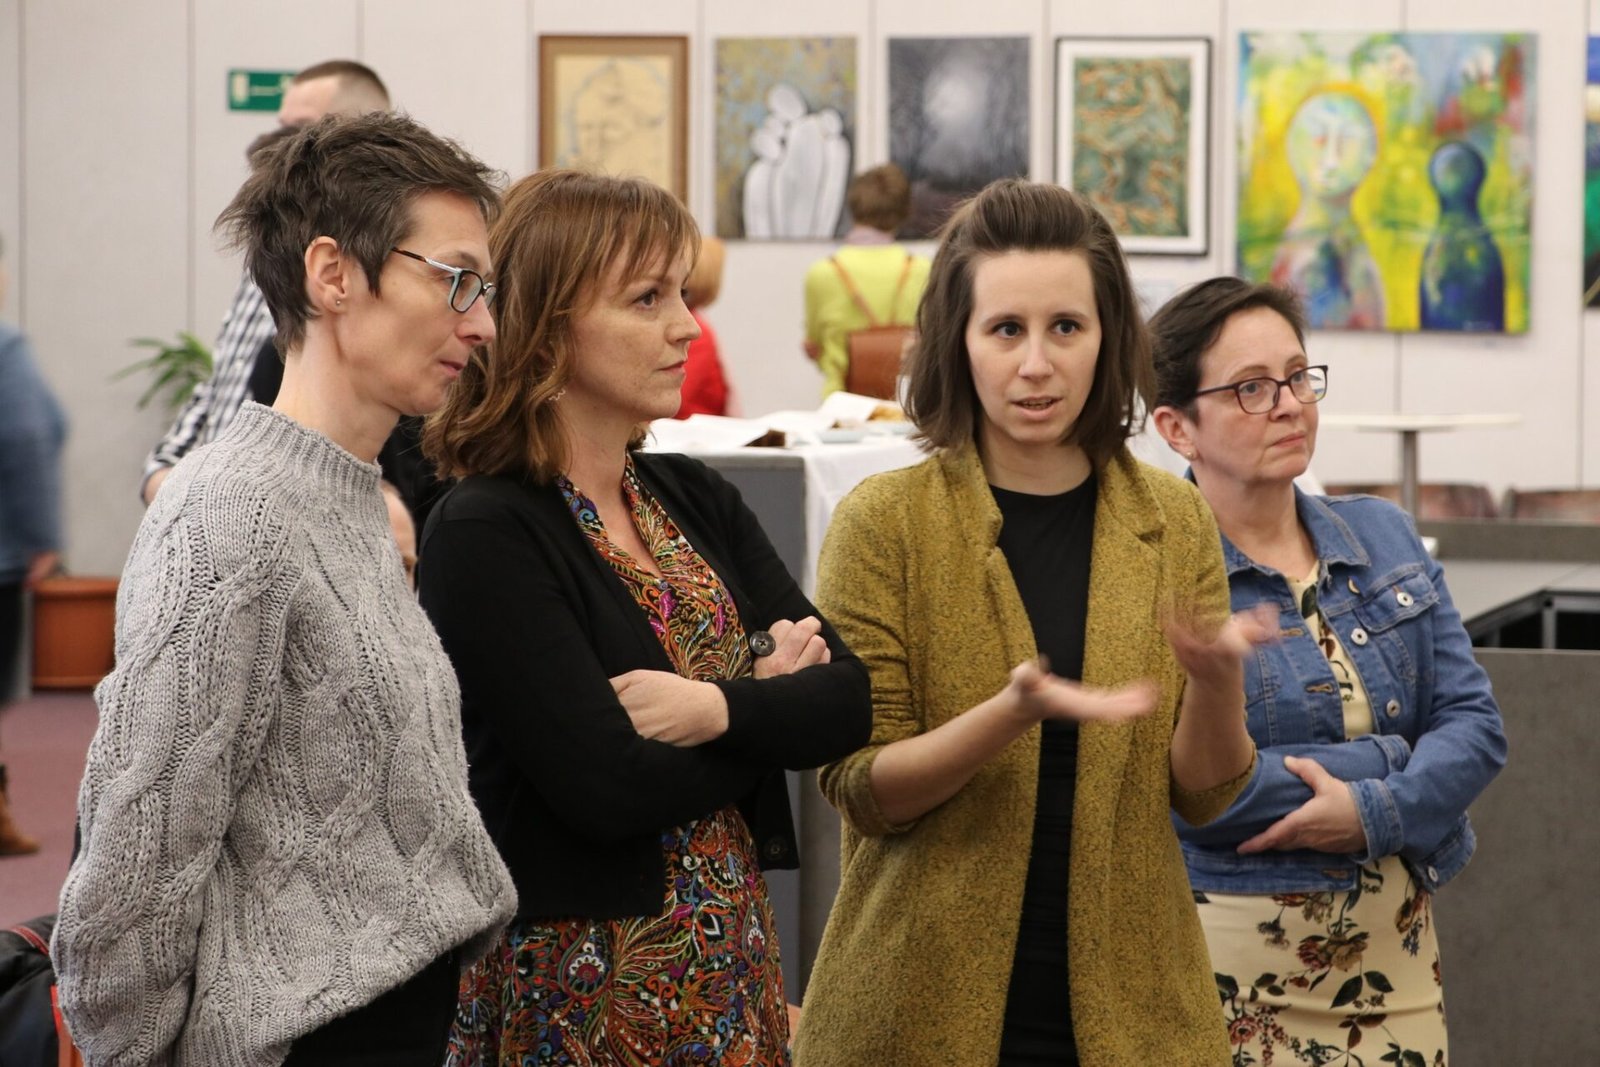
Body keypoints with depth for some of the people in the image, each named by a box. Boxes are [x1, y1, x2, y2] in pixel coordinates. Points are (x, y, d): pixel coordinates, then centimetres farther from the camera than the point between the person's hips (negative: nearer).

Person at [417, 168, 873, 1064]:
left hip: (736, 974, 6)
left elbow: (849, 700, -1)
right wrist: (771, 699, -7)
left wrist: (717, 710, -20)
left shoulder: (696, 500, 8)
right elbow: (609, 786, -22)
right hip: (578, 990, -6)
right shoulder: (485, 536, -13)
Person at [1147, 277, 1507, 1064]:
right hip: (1232, 963, -5)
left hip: (1392, 960, 5)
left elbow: (1473, 722, 3)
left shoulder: (1383, 537, 9)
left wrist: (1377, 811, -15)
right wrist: (1388, 763, -12)